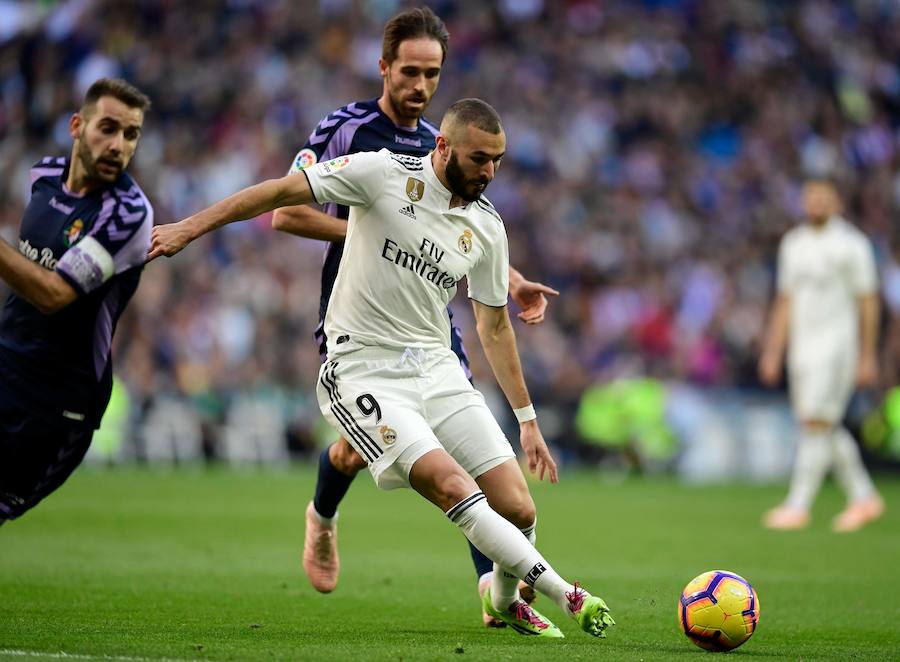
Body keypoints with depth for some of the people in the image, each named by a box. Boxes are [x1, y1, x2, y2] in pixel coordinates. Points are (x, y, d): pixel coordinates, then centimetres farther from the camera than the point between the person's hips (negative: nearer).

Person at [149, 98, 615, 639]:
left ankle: (505, 600, 26)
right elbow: (284, 192, -6)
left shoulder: (487, 227, 6)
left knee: (518, 508, -5)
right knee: (453, 487, -25)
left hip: (437, 368, 5)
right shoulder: (384, 173, -10)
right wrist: (190, 228, -11)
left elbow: (494, 327, 17)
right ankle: (564, 595, -20)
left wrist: (527, 418, 18)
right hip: (364, 372, -5)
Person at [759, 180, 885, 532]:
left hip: (837, 344, -7)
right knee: (827, 429, 8)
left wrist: (868, 357, -8)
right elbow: (785, 301, 17)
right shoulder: (793, 243, 13)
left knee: (817, 423, -12)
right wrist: (773, 352, 13)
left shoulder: (852, 244, -5)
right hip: (802, 345, 7)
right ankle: (864, 498, 20)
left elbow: (868, 302, -5)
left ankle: (798, 505, -13)